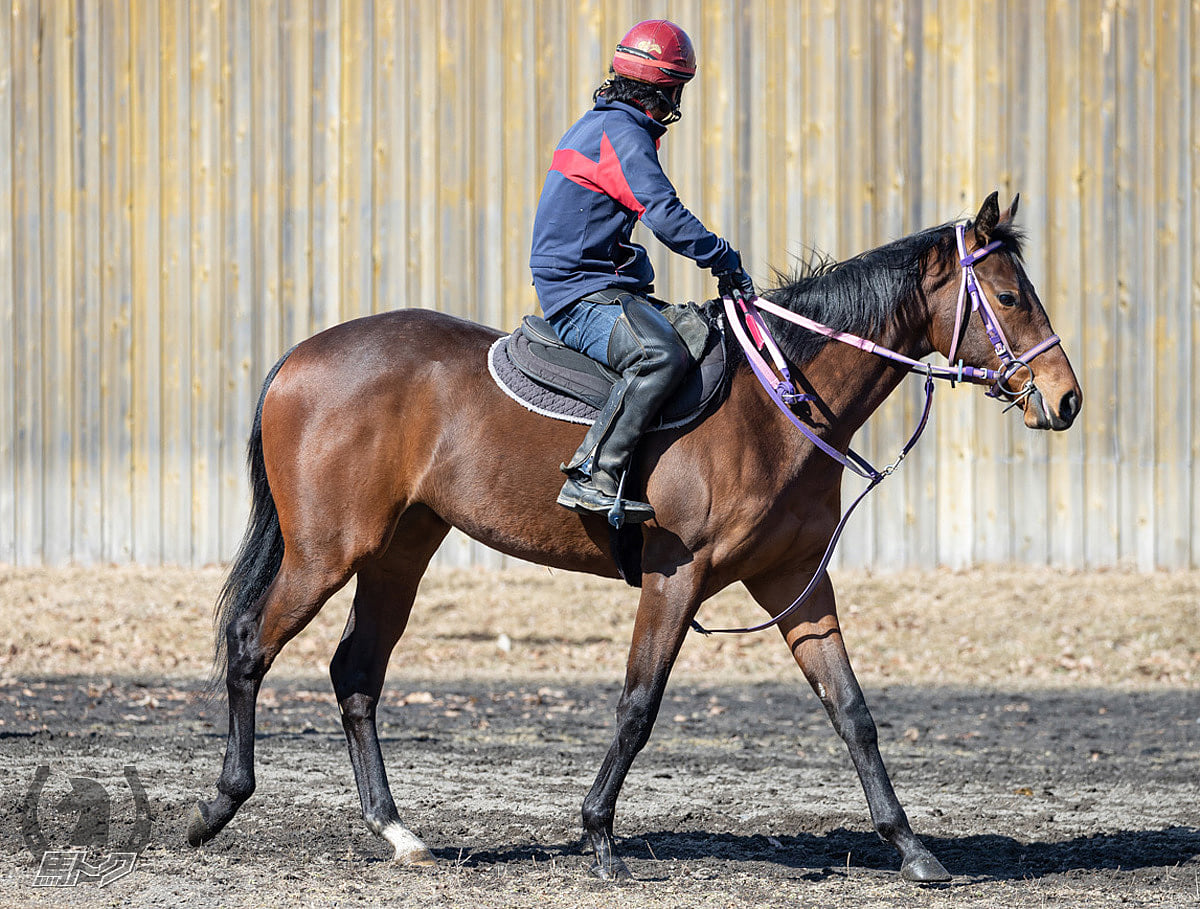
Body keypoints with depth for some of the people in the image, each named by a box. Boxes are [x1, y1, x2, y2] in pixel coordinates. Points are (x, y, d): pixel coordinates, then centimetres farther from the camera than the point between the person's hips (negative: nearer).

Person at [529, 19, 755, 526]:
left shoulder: (599, 124, 21)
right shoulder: (624, 134, -13)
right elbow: (665, 216, -24)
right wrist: (724, 258, -17)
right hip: (582, 293, -11)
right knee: (663, 354, -33)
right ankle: (593, 479, -38)